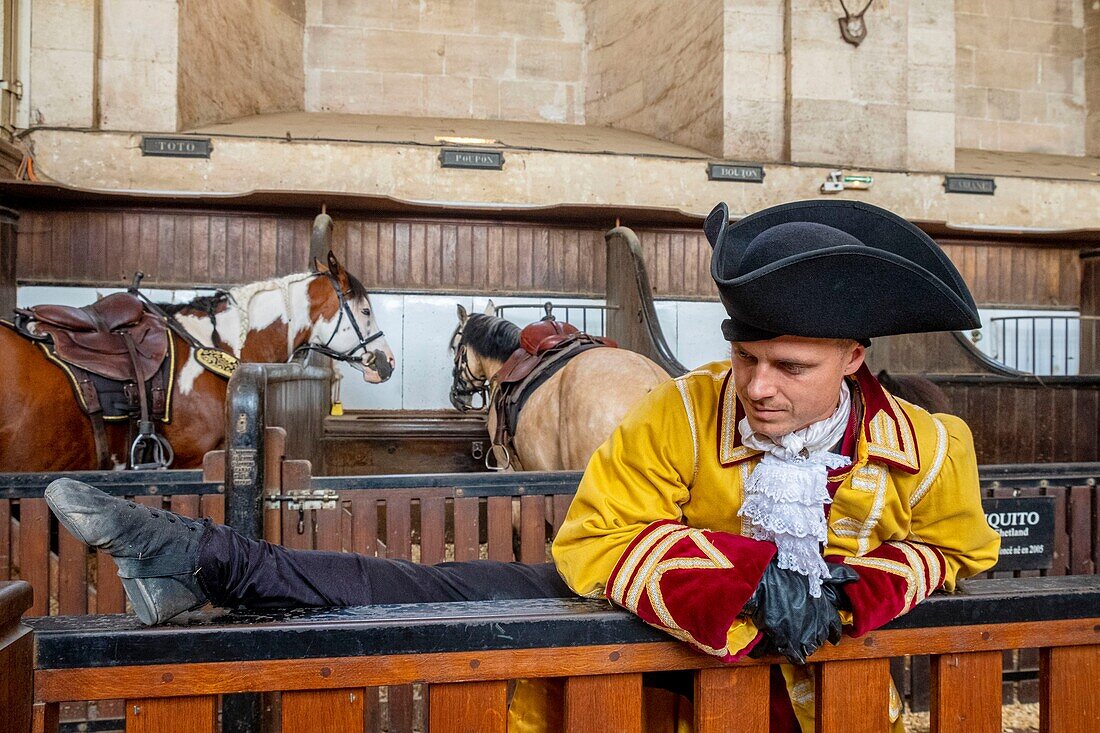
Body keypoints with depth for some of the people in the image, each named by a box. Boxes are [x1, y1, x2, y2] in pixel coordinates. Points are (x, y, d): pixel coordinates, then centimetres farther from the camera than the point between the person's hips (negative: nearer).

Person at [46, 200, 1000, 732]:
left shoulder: (928, 450, -14)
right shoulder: (682, 416, -20)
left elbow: (958, 551, 5)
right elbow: (595, 541, -19)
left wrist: (851, 589, -17)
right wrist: (749, 579, -31)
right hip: (674, 629, -2)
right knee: (458, 592, -16)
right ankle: (206, 561, -14)